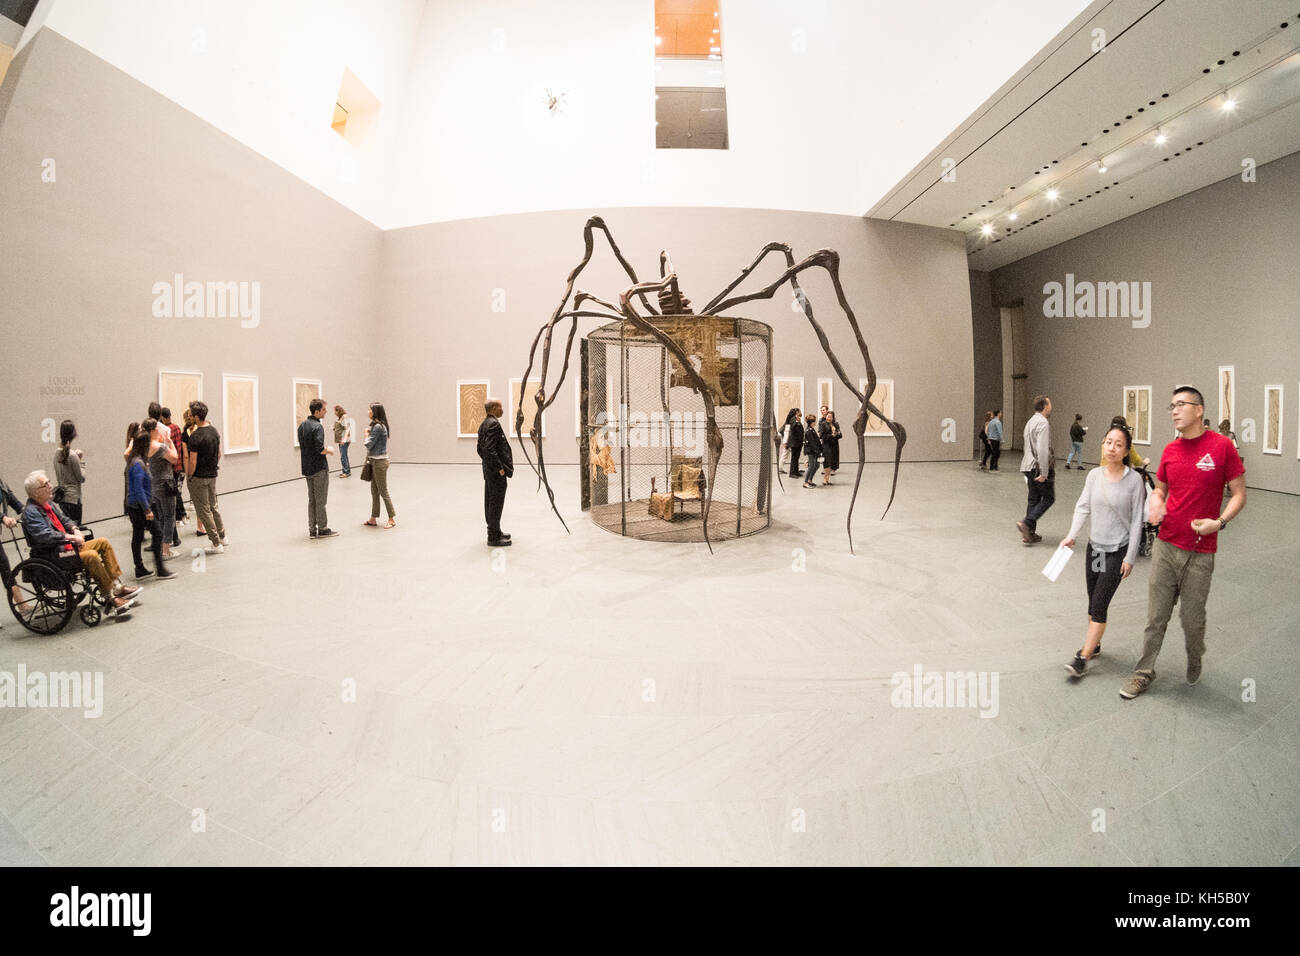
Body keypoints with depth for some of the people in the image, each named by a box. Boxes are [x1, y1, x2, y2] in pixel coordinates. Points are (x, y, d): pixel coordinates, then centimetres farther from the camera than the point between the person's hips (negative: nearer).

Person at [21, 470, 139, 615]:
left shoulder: (49, 504, 12)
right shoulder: (30, 512, -16)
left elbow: (65, 520, 22)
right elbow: (45, 536, -27)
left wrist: (75, 530, 2)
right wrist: (71, 537, -20)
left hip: (67, 546, 10)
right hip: (52, 557, -10)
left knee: (103, 542, 2)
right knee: (91, 555, -29)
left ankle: (118, 586, -2)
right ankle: (111, 599, -25)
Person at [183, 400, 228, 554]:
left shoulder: (195, 437, -20)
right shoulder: (215, 431, 3)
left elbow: (192, 462, -19)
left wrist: (188, 477, -5)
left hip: (199, 478, -7)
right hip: (212, 475, 7)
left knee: (203, 510, 1)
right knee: (213, 507, 19)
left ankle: (216, 544, 4)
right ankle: (223, 537, 25)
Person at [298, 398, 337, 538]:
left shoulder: (302, 426, 10)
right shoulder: (317, 427, -18)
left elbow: (301, 447, 16)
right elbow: (320, 449, -25)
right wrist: (329, 450, -5)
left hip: (307, 468, 8)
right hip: (319, 468, -8)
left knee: (311, 499, 13)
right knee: (321, 500, 0)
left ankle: (312, 529, 16)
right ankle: (322, 529, 7)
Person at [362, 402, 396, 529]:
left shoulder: (377, 427, -19)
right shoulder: (376, 425, 13)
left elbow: (368, 444, -18)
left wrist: (367, 434, -1)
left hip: (379, 462, -10)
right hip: (375, 461, 10)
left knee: (383, 491, -3)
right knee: (374, 491, 14)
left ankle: (392, 519, 4)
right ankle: (373, 519, 20)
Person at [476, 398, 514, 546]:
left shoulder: (484, 424, 13)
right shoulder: (494, 424, -18)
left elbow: (480, 448, 18)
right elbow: (490, 449, -25)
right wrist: (500, 468, -20)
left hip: (489, 470, 10)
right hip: (497, 472, -10)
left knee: (490, 501, 16)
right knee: (496, 502, -4)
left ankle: (494, 531, 28)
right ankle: (494, 537, 1)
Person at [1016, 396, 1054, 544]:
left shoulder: (1030, 421, 15)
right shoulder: (1043, 423, -15)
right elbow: (1042, 450, -23)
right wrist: (1044, 473, -22)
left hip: (1029, 466, 9)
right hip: (1040, 467, -9)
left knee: (1033, 499, 11)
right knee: (1048, 497, 2)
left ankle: (1029, 533, 12)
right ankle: (1026, 523, -10)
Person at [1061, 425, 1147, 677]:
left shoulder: (1134, 480, -11)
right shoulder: (1094, 475, 0)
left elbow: (1136, 521, -9)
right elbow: (1083, 507, 2)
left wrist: (1130, 557, -9)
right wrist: (1072, 535, -13)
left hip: (1117, 551, -4)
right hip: (1094, 546, 5)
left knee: (1099, 605, -7)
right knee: (1093, 601, 15)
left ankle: (1083, 657, -1)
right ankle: (1094, 644, 34)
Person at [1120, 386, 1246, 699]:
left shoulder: (1221, 446, -7)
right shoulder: (1170, 450, 6)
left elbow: (1239, 495, -3)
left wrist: (1219, 522, -18)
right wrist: (1155, 501, -4)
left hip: (1200, 553, -3)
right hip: (1165, 547, 3)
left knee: (1192, 618, 9)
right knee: (1156, 616, 7)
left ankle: (1195, 662, 37)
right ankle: (1144, 673, 17)